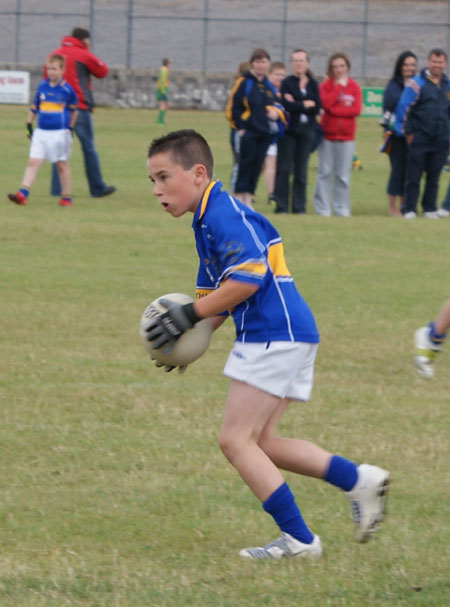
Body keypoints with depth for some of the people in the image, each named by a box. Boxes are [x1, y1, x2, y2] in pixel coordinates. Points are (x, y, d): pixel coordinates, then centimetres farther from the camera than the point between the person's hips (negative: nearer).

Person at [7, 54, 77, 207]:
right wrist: (29, 125, 13)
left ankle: (66, 197, 15)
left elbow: (73, 110, 9)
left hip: (60, 132, -3)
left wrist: (71, 128, 11)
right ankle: (22, 194, -13)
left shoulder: (67, 89, -4)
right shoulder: (42, 87, 5)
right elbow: (34, 107, 14)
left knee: (62, 165, 6)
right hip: (41, 132, 3)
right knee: (33, 162, -6)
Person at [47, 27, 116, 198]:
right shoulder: (84, 55, -5)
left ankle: (57, 188, 1)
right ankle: (97, 188, 8)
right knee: (88, 148, 3)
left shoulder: (55, 55, 10)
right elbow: (102, 71, 5)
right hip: (79, 107, -5)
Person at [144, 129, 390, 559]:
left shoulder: (224, 214, -14)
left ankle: (298, 538, -4)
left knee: (235, 440, -7)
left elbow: (247, 279, -25)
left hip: (276, 337, -11)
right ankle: (359, 480, 18)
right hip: (281, 337, 11)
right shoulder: (207, 221, 19)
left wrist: (189, 315, -19)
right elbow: (215, 295, 21)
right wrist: (188, 337, 4)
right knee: (259, 443, 16)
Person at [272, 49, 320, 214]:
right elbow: (287, 105, -13)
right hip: (289, 130, -2)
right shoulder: (287, 83, 2)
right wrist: (306, 104, -6)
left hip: (306, 131, 2)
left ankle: (299, 206, 6)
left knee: (301, 170, 2)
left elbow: (317, 108, -2)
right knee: (284, 169, -6)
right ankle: (281, 205, -3)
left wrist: (296, 105, -9)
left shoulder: (313, 84, 11)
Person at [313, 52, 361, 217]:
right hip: (327, 135, -1)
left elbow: (357, 110, -7)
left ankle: (342, 208, 7)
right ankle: (322, 208, 2)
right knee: (324, 172, -1)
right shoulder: (326, 85, 2)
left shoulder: (354, 87, 5)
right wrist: (339, 86, -11)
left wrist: (334, 110, -12)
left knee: (343, 175, 2)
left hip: (346, 136, 1)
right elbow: (325, 103, -17)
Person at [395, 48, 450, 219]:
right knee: (414, 176, -2)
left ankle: (430, 209, 16)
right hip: (420, 139, -4)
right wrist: (407, 132, -7)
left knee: (434, 177, 8)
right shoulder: (417, 83, -5)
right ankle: (409, 209, 1)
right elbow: (404, 108, -6)